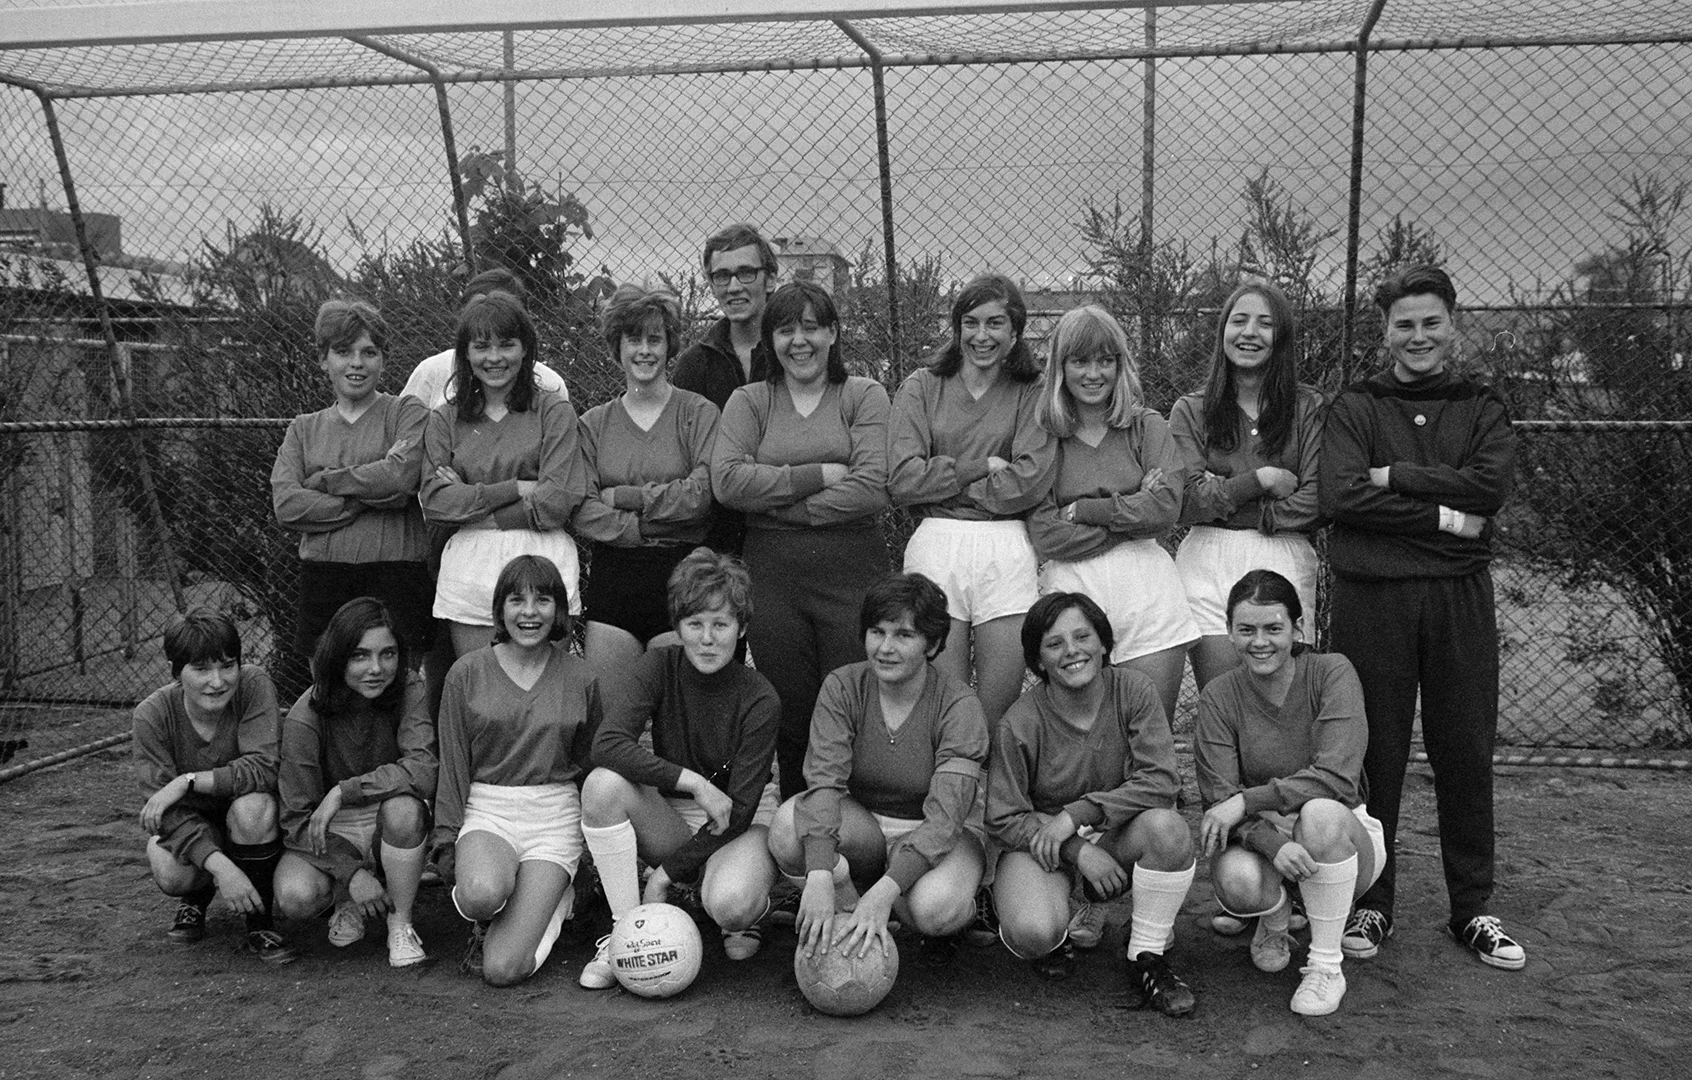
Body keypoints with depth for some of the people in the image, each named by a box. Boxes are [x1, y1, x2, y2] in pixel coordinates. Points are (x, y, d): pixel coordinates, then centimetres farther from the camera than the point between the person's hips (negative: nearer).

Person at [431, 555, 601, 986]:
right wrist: (449, 846, -1)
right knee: (484, 893, -37)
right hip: (486, 809, 0)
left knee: (503, 970, -16)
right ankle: (485, 918, 3)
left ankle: (551, 902, 18)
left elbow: (590, 764, 13)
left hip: (555, 817, 0)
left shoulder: (579, 677, 5)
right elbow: (453, 765, 6)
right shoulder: (467, 674, 3)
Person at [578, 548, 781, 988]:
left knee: (730, 904, -35)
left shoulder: (759, 700, -17)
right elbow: (607, 745, -25)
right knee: (603, 783, -28)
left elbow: (739, 809, -17)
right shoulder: (658, 668, -10)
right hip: (671, 820, 3)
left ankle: (747, 914, 6)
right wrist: (693, 781, -32)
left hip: (744, 826, -3)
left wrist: (667, 873, -20)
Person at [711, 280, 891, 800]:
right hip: (772, 575, 2)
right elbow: (728, 480, -7)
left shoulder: (864, 395, 6)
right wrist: (820, 475, -9)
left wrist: (783, 505, -8)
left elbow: (873, 488, -8)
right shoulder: (748, 401, 11)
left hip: (853, 568, -1)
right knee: (790, 716, 6)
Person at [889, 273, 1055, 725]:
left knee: (1002, 700, 4)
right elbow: (902, 479, -3)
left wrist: (944, 482, -3)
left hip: (1007, 550, 0)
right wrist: (982, 467, -4)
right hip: (935, 546, 0)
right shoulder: (922, 387, 9)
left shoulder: (1032, 395, 8)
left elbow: (1030, 482, -7)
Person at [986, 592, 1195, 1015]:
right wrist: (1078, 851, -22)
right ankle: (1070, 927, 10)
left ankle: (1147, 960, -12)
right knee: (1032, 933, -31)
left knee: (1166, 827, -32)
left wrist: (1076, 814, -23)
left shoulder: (1132, 690, -10)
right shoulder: (1018, 724, -15)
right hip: (1041, 842, -1)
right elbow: (1003, 820, -10)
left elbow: (1160, 780, -17)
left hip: (1116, 839, 2)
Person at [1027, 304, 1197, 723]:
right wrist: (1130, 515, -6)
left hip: (1145, 590, 1)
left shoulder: (1146, 425, 9)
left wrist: (1080, 510, -5)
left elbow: (1165, 508, -5)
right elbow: (1044, 534, -5)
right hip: (1072, 587, -1)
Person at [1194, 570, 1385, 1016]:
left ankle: (1326, 964, -17)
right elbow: (1218, 799, -14)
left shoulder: (1332, 673, -13)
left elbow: (1337, 776, -25)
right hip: (1258, 835, 1)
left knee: (1320, 812, -36)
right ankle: (1275, 921, 7)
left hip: (1343, 836, -1)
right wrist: (1272, 843, -33)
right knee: (1237, 880, -33)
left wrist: (1246, 801, -28)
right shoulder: (1219, 695, -7)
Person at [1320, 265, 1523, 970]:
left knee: (1465, 753, 6)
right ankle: (1370, 904, 16)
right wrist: (1444, 518, -11)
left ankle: (1473, 909, 19)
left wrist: (1396, 476, -9)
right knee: (1374, 754, 3)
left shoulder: (1482, 408, 14)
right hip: (1371, 598, -2)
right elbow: (1339, 495, -10)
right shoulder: (1354, 407, 7)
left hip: (1459, 596, 2)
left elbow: (1493, 483, -6)